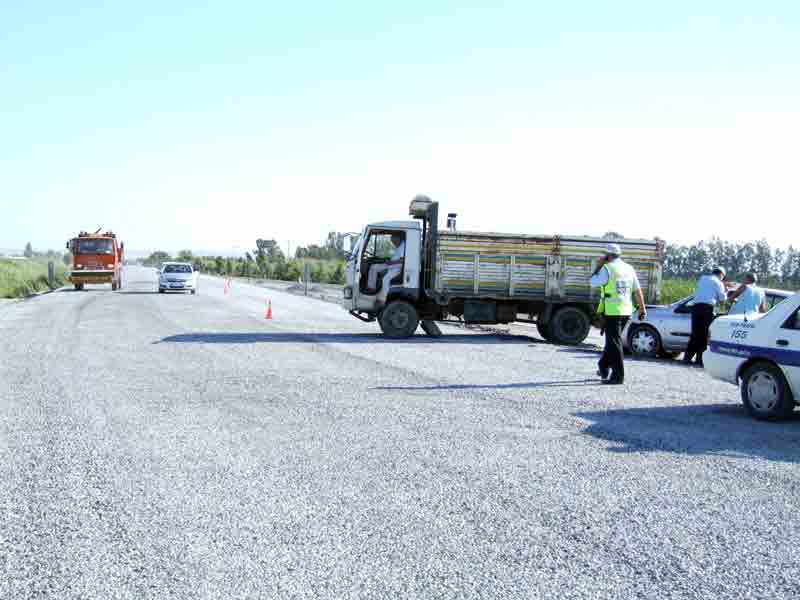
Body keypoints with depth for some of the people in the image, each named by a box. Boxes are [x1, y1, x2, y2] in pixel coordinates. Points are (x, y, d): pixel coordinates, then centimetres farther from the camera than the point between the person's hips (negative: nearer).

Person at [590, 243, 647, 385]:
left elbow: (593, 283, -4)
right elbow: (638, 291, 10)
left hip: (612, 311, -6)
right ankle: (604, 368, 30)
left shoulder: (607, 268, -10)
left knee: (614, 343, -4)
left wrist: (598, 267, 5)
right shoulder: (629, 269, 9)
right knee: (612, 340, 19)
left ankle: (618, 376, -5)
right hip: (626, 311, 6)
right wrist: (642, 308, 14)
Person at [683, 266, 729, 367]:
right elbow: (722, 298, 2)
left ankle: (687, 357, 4)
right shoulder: (718, 283, 5)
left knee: (695, 333, 9)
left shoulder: (703, 278, 21)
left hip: (696, 306, 5)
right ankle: (700, 360, -6)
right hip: (707, 307, -5)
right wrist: (725, 292, 22)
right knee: (704, 334, -2)